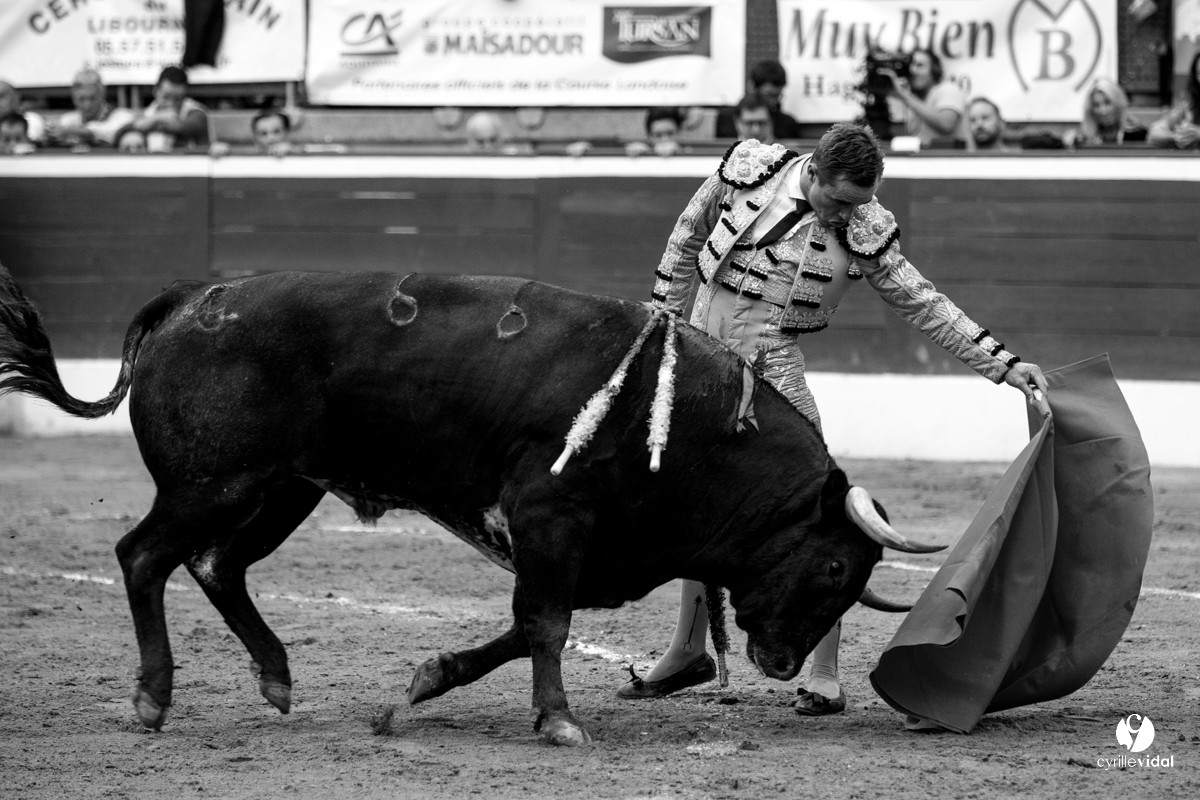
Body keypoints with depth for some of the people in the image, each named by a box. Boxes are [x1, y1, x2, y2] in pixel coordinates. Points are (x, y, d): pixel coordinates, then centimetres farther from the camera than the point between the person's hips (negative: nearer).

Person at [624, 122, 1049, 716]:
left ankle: (824, 674, -6)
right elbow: (689, 236, 10)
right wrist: (663, 313, 11)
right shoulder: (749, 170, -6)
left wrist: (1003, 364, -6)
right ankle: (688, 651, 29)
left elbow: (926, 306, -1)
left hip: (771, 372, -2)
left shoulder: (865, 232, -8)